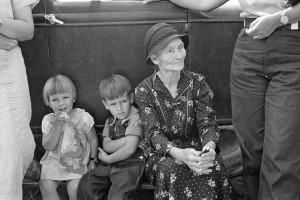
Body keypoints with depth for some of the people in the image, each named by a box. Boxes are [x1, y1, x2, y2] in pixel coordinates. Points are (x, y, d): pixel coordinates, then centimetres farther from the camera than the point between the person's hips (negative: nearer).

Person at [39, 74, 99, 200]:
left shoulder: (83, 117, -7)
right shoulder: (48, 120, -2)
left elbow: (93, 139, 3)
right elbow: (48, 146, -11)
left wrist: (93, 159, -3)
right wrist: (58, 125, -18)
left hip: (78, 163, -2)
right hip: (54, 163, 2)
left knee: (74, 189, -24)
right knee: (45, 187, -18)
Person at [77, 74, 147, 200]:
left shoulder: (135, 119, -7)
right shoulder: (110, 122, 15)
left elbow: (130, 149, -16)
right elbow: (106, 146, 0)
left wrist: (108, 159, -7)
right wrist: (125, 140, -16)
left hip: (131, 163, -7)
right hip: (109, 165, 7)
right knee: (86, 185, -6)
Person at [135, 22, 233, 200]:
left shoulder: (197, 82, -2)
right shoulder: (144, 90, -5)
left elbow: (208, 123, -8)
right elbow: (153, 132, -13)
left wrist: (210, 146, -34)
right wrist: (178, 153, -35)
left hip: (196, 148, 1)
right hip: (163, 154, -1)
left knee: (213, 165, -32)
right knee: (170, 168, -35)